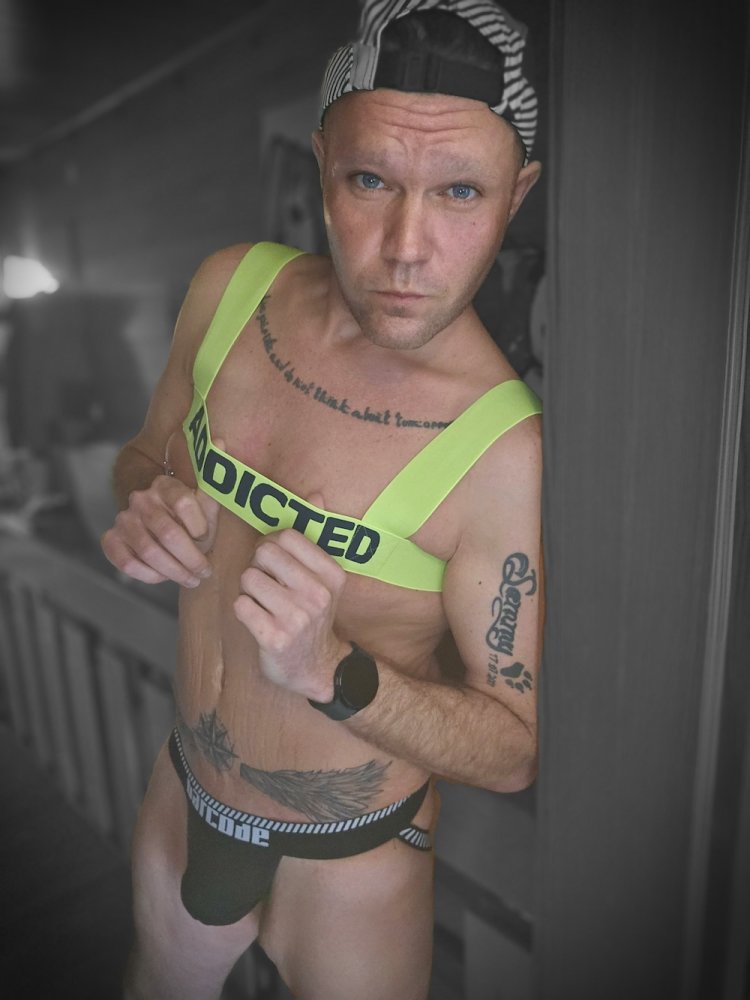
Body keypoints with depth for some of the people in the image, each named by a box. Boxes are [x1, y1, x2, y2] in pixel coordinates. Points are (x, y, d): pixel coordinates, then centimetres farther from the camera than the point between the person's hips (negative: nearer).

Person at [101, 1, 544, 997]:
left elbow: (515, 749, -20)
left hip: (351, 855, -4)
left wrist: (331, 671, -35)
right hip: (181, 793, 5)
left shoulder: (504, 455, -30)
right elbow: (146, 456, 2)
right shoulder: (232, 285, -15)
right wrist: (145, 512, -20)